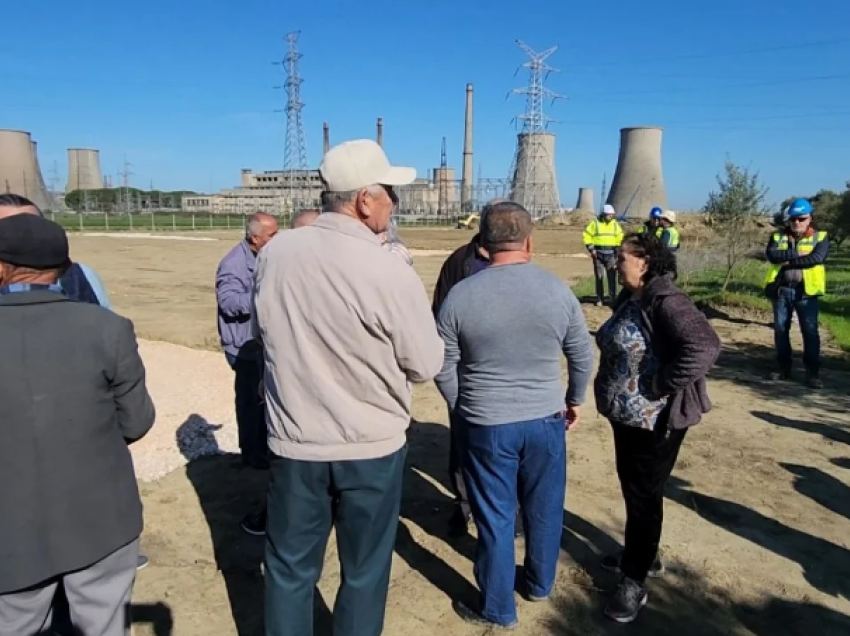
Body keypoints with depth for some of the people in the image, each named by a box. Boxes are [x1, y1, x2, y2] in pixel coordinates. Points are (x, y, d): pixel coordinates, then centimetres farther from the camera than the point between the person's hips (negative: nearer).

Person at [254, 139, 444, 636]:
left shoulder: (273, 254, -7)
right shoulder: (391, 274, -20)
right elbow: (425, 366, -8)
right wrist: (416, 313, 9)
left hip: (294, 445, 3)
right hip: (372, 449, -3)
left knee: (290, 570, 20)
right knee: (364, 572, 18)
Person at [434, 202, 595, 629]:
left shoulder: (460, 295, -12)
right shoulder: (558, 290, -7)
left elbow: (443, 368, -5)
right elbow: (583, 357, 3)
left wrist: (462, 409, 12)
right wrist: (574, 401, 19)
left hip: (486, 426, -2)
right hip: (546, 421, 2)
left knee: (495, 518, 12)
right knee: (544, 510, 22)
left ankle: (498, 610, 29)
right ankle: (540, 584, 44)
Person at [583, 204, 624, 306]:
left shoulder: (615, 224, 7)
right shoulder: (595, 223, -2)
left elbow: (620, 238, 12)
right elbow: (586, 235, -1)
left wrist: (618, 251, 3)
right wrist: (591, 249, -8)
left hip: (611, 254, 2)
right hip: (598, 254, -1)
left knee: (612, 276, -2)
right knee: (599, 277, 3)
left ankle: (613, 298, 4)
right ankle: (599, 299, 10)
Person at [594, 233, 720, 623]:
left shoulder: (665, 301, -22)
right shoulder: (630, 299, 7)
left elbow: (704, 347, -36)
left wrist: (661, 385, -26)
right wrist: (614, 390, 8)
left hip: (655, 420, -9)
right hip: (626, 414, 9)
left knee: (644, 495, 4)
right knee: (631, 487, 22)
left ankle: (634, 582, 20)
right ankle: (641, 555, 42)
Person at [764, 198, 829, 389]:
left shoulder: (820, 237, 4)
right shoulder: (778, 236, 10)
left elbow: (817, 258, -14)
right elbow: (772, 254, -9)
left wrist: (787, 260, -11)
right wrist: (797, 254, -14)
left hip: (806, 291, -2)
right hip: (781, 290, 3)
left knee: (810, 331, -2)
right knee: (780, 330, 8)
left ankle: (813, 372, 4)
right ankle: (784, 367, 19)